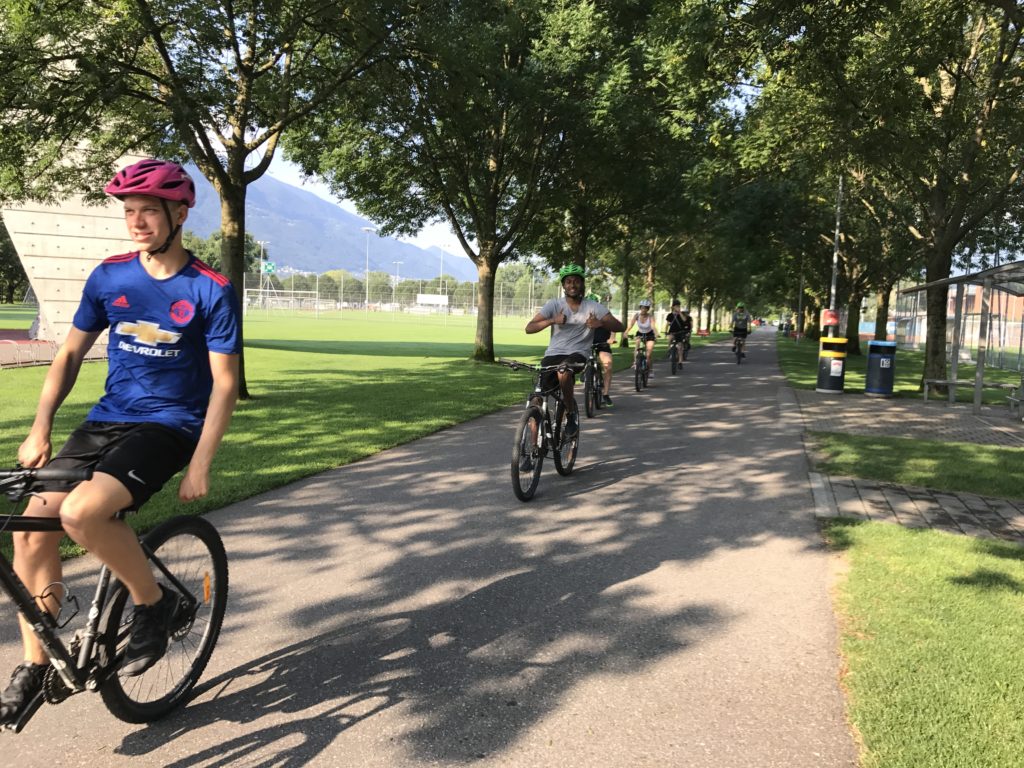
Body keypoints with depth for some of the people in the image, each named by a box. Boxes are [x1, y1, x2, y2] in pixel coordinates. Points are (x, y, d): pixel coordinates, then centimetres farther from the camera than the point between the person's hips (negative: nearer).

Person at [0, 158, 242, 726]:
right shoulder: (109, 276, 3)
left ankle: (154, 601, -3)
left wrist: (200, 464, -14)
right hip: (106, 420, 5)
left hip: (169, 426, -5)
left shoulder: (211, 291, -9)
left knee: (81, 512, -29)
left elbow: (224, 382, -9)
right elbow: (70, 354, 10)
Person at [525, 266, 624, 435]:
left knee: (563, 374, -37)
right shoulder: (554, 305, 1)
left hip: (578, 354, -1)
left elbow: (619, 326, -4)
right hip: (553, 354, 2)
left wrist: (601, 323, -25)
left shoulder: (593, 307, 2)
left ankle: (572, 413, -12)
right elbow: (529, 328, -8)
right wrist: (552, 320, -26)